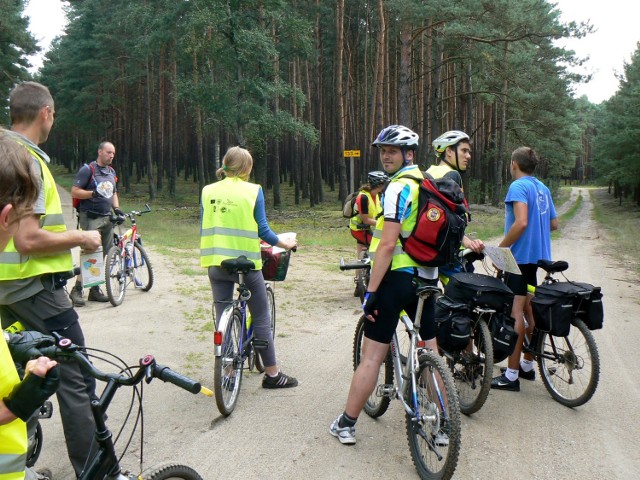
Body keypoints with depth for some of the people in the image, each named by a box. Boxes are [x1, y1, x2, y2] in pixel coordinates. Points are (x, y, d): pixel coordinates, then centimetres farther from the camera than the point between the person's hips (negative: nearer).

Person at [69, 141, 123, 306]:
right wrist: (93, 193, -24)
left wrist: (116, 208, 10)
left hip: (107, 218, 7)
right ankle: (77, 290, -7)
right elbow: (74, 192, -10)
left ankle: (95, 290, 14)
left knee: (103, 255, 7)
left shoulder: (112, 172, 18)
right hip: (90, 218, -7)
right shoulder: (87, 170, -5)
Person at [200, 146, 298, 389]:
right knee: (261, 319, 8)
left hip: (216, 262, 4)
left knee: (223, 320, 12)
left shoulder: (208, 191, 6)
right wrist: (286, 244, 8)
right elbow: (262, 230, -7)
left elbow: (204, 228, 10)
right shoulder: (253, 191, -6)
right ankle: (272, 374, 15)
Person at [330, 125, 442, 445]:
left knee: (372, 355, 0)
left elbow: (388, 243, -21)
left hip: (397, 277, -8)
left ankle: (346, 425, 11)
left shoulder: (399, 187, -15)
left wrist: (371, 291, -19)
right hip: (427, 277, 8)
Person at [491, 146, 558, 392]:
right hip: (539, 256, 9)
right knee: (529, 310, 16)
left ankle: (512, 375, -5)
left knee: (516, 312, -7)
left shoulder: (518, 186, -13)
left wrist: (500, 249, -18)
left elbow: (521, 222, -26)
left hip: (520, 256, -9)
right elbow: (554, 224, 18)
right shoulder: (543, 188, 13)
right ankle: (528, 365, 26)